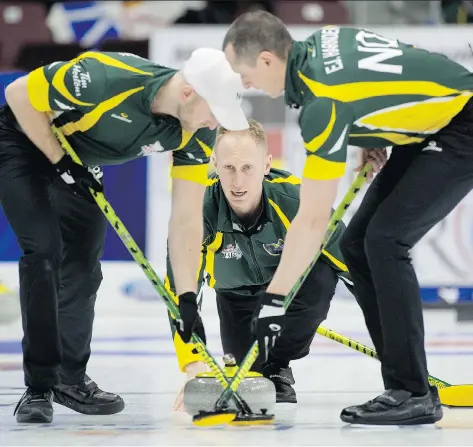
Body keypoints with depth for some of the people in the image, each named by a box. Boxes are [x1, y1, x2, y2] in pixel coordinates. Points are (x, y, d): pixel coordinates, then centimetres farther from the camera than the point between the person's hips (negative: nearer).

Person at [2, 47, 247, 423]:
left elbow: (187, 217, -16)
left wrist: (187, 297, -21)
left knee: (83, 265, 5)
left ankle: (71, 379, 23)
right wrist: (61, 162, -22)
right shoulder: (106, 79, -39)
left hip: (81, 161, 6)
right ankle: (39, 386, -11)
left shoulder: (197, 134, -21)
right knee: (44, 251, -17)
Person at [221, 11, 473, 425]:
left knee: (385, 239, -20)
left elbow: (313, 220, -25)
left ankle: (414, 395, -16)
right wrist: (370, 141, 11)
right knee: (357, 244, 4)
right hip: (431, 127, 10)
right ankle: (406, 384, 6)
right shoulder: (319, 42, -3)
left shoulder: (325, 103, -27)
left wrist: (274, 297, -20)